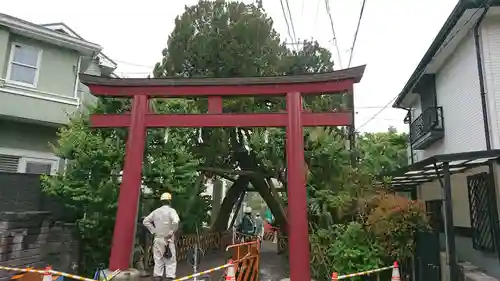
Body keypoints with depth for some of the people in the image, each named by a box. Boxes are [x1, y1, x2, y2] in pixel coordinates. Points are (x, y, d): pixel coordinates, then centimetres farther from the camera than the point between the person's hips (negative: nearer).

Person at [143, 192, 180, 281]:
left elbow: (145, 221, 11)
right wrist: (172, 232, -14)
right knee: (171, 261, 4)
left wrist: (153, 231, 10)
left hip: (157, 239, 5)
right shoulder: (171, 210, -10)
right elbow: (176, 221, -27)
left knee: (158, 260, 14)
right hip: (168, 239, -5)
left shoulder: (156, 211, 7)